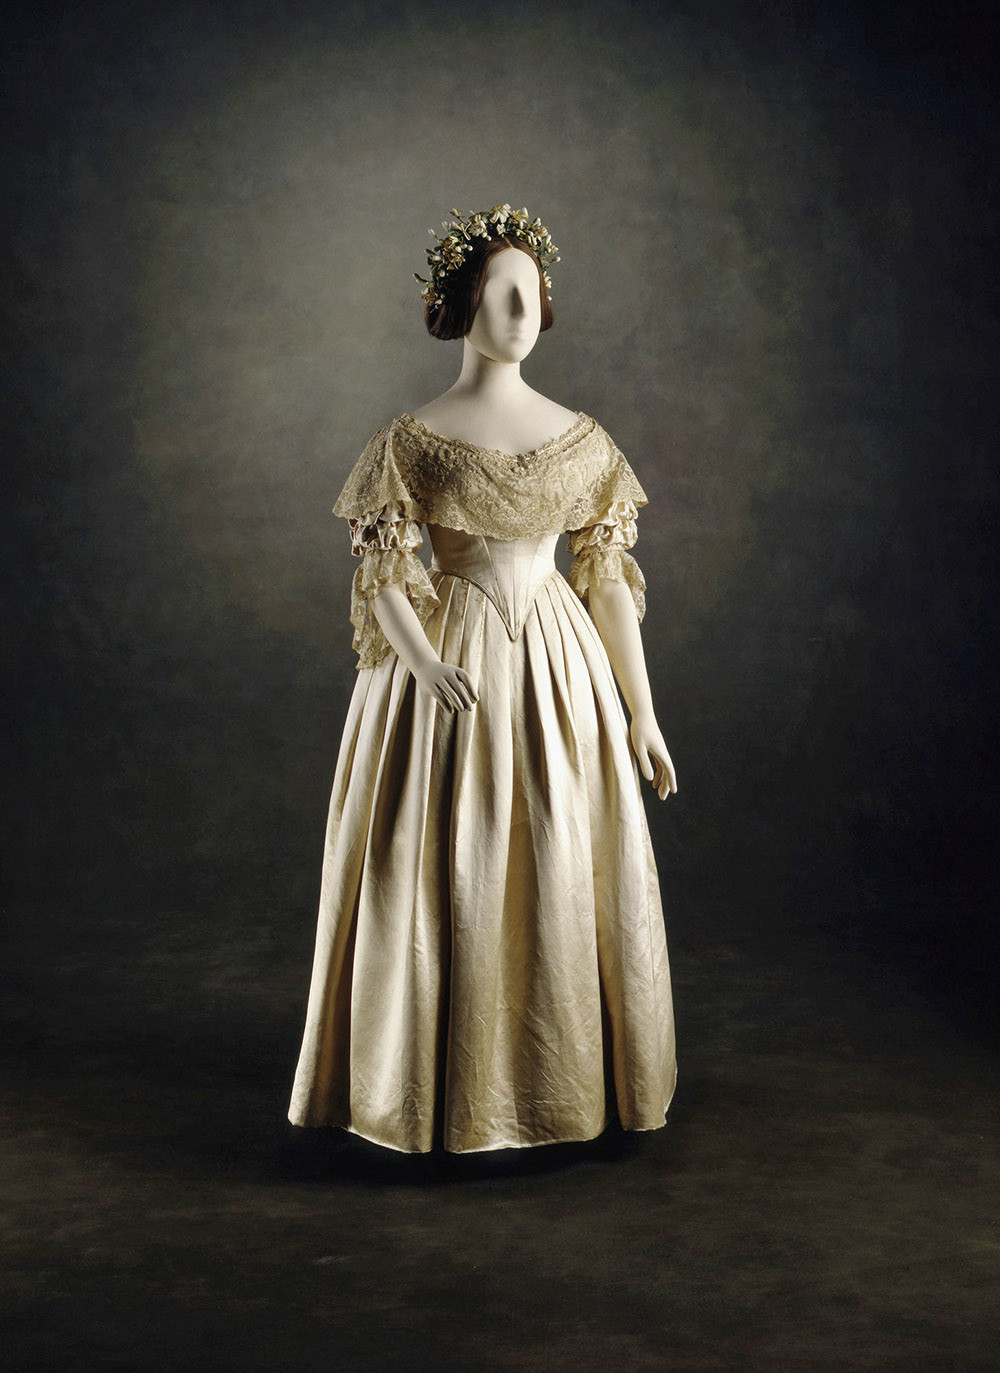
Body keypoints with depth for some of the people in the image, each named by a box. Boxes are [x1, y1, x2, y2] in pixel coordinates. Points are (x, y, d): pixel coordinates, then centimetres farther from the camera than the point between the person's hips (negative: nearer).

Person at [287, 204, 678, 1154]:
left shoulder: (581, 439, 5)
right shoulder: (412, 442, -3)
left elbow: (610, 578, 6)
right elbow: (380, 582, -7)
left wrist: (643, 714, 5)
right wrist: (427, 665, -26)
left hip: (561, 667, 3)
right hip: (447, 671, -3)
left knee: (571, 875, 6)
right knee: (446, 879, 1)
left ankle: (567, 1081, 24)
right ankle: (450, 1090, 19)